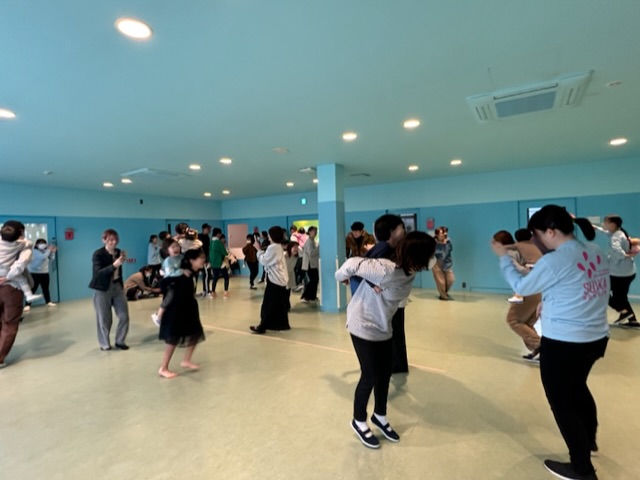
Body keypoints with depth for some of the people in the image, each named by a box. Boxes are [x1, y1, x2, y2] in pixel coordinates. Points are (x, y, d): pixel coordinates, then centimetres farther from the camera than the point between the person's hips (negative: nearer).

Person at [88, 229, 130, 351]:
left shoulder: (118, 252, 3)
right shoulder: (98, 254, -13)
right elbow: (98, 272, -27)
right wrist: (114, 265, -38)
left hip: (117, 286, 5)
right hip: (103, 289, -5)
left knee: (124, 316, 4)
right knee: (104, 319, 5)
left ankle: (120, 341, 20)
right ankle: (104, 344, 23)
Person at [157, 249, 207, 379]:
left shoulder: (195, 273, 0)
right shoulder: (182, 274, -24)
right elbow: (164, 283, -25)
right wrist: (169, 297, -14)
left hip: (190, 308, 9)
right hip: (177, 309, -8)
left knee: (196, 335, 14)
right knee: (173, 340, 3)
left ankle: (186, 361, 30)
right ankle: (163, 368, 17)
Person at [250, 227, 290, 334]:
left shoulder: (272, 247, -16)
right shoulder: (279, 247, 14)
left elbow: (264, 261, -12)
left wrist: (259, 251, -1)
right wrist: (262, 253, 7)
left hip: (274, 279, -10)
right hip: (281, 279, 10)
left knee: (268, 304, -4)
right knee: (280, 304, 14)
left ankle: (262, 326, 2)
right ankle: (282, 324, 20)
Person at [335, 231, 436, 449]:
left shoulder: (410, 273, -7)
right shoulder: (386, 270, -32)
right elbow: (353, 264, -23)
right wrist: (341, 277, -6)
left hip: (383, 328, 8)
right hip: (363, 326, -7)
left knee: (385, 374, 17)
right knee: (370, 376, 5)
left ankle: (380, 416, 41)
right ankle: (359, 422, 30)